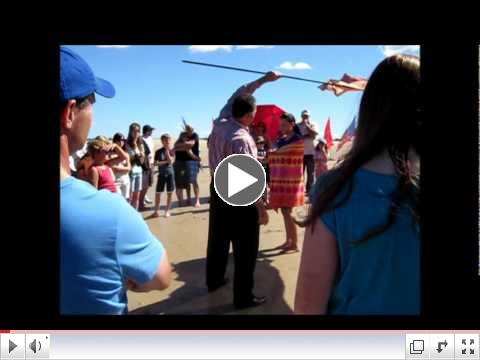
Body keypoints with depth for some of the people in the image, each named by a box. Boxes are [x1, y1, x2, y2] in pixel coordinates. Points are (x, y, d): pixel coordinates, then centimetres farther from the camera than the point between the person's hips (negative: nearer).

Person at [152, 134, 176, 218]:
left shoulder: (172, 151, 0)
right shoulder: (158, 151, 1)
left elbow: (171, 161, -13)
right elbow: (155, 163, -5)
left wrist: (167, 151, -15)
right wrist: (165, 162, -13)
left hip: (170, 173, 0)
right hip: (161, 174, 0)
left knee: (169, 193, 3)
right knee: (158, 193, 1)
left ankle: (167, 211, 14)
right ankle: (156, 211, 11)